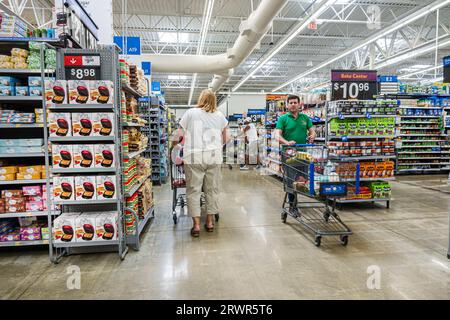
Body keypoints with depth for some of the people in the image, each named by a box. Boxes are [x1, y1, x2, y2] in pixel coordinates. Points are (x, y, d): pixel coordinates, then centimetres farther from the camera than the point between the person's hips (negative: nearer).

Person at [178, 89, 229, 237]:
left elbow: (180, 135, 5)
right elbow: (226, 138, 17)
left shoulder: (190, 113, 6)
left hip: (194, 157, -2)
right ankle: (210, 221, 18)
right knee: (212, 189, 10)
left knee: (193, 190, 3)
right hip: (214, 156, 3)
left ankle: (196, 224, 3)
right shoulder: (220, 115, 14)